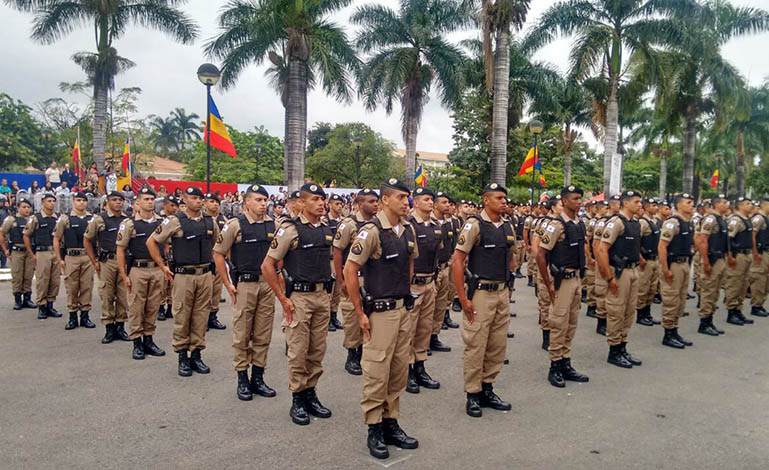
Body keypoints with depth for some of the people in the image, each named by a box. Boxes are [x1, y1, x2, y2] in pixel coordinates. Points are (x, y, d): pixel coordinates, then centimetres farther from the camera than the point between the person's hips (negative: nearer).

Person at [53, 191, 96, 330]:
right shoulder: (65, 218, 2)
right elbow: (56, 239, 4)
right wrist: (59, 259, -2)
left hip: (88, 258, 2)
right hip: (71, 257, -1)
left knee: (87, 287, 4)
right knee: (71, 288, 3)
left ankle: (85, 316, 14)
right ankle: (72, 317, 12)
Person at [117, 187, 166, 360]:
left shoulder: (160, 223, 8)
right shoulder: (129, 223, -3)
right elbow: (120, 250, -3)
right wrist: (124, 275, -8)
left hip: (157, 270, 4)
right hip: (137, 270, -3)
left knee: (153, 307, 9)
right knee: (136, 308, 2)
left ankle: (148, 340, 20)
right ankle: (137, 343, 12)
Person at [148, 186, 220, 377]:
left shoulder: (210, 221, 7)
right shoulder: (175, 221, -6)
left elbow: (217, 243, 25)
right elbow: (151, 242, -1)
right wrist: (163, 267, -4)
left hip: (205, 275, 4)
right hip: (184, 275, -4)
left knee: (201, 317, 8)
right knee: (182, 317, 3)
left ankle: (196, 355, 19)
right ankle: (182, 357, 14)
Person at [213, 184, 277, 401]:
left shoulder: (273, 225, 6)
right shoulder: (235, 224, -6)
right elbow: (218, 253, -2)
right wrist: (227, 284, -5)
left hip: (268, 285, 4)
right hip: (245, 285, -4)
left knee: (263, 335, 10)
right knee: (242, 334, 4)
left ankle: (258, 378, 21)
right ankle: (242, 380, 15)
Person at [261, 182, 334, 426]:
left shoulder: (326, 230, 9)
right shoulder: (290, 229, -11)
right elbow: (267, 265, -11)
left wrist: (328, 290, 15)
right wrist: (283, 299, -12)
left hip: (322, 295, 6)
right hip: (299, 296, -6)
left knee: (317, 351, 12)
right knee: (298, 352, 2)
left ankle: (310, 395, 25)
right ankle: (297, 401, 15)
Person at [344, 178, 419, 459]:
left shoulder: (408, 230, 7)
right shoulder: (372, 231, -15)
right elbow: (350, 270, -16)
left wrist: (405, 294, 16)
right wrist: (360, 313, -14)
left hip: (403, 310, 7)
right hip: (380, 311, -7)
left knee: (399, 370, 14)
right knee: (377, 371, 1)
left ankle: (391, 424, 28)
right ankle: (374, 430, 16)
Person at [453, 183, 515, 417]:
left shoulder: (507, 227, 10)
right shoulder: (474, 224, -10)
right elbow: (457, 261, -13)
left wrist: (508, 288, 16)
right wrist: (463, 299, -16)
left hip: (502, 293, 7)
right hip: (481, 292, -7)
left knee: (498, 345, 12)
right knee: (476, 345, 0)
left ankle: (487, 390, 27)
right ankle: (473, 395, 14)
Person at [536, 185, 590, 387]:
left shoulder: (580, 224, 10)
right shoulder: (557, 225, -15)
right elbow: (541, 255, -17)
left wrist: (580, 277, 16)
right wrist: (548, 284, -16)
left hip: (576, 278, 8)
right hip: (562, 280, -8)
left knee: (571, 324, 13)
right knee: (559, 323, -2)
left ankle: (566, 365, 23)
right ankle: (555, 367, 9)